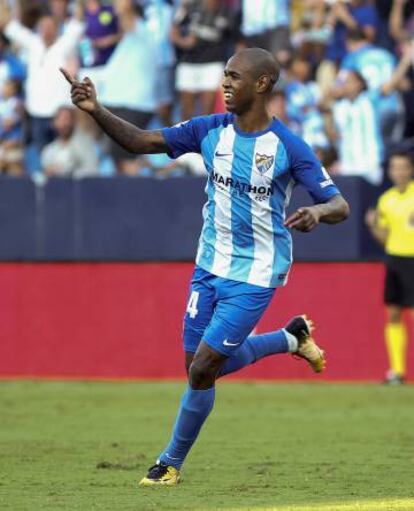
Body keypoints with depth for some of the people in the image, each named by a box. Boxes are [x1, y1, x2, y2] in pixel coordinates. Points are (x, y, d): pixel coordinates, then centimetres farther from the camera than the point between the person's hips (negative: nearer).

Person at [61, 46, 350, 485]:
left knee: (202, 370, -7)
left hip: (254, 276, -6)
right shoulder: (211, 130, -2)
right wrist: (96, 111, -18)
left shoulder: (288, 148, -14)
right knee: (213, 365, 12)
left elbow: (340, 206, -11)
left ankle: (172, 462, 13)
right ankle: (290, 338, 36)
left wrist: (319, 212, -35)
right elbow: (141, 141, -3)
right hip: (209, 267, 6)